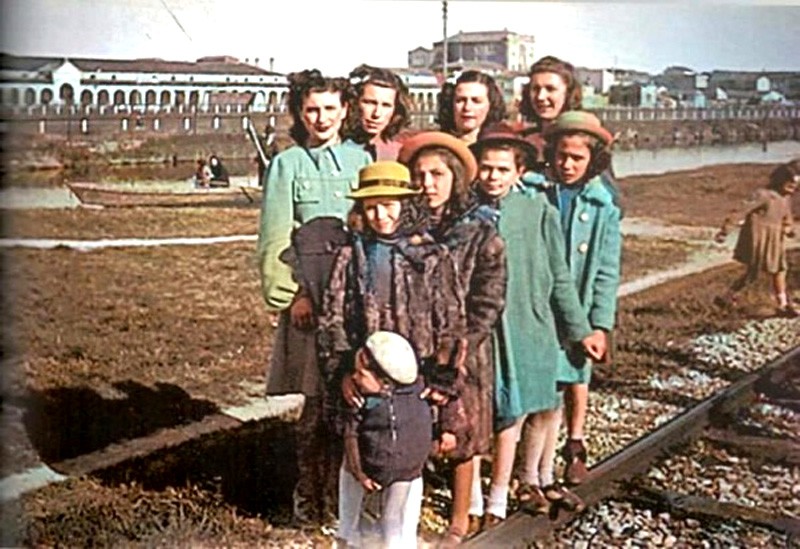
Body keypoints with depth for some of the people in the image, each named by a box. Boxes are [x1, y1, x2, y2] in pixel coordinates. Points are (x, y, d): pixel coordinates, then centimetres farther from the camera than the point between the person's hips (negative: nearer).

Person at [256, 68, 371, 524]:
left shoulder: (362, 160, 11)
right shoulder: (286, 165, 5)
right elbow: (276, 241, 1)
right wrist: (293, 294, -8)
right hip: (309, 301, -2)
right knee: (316, 402, 1)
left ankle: (345, 491, 17)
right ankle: (311, 498, 14)